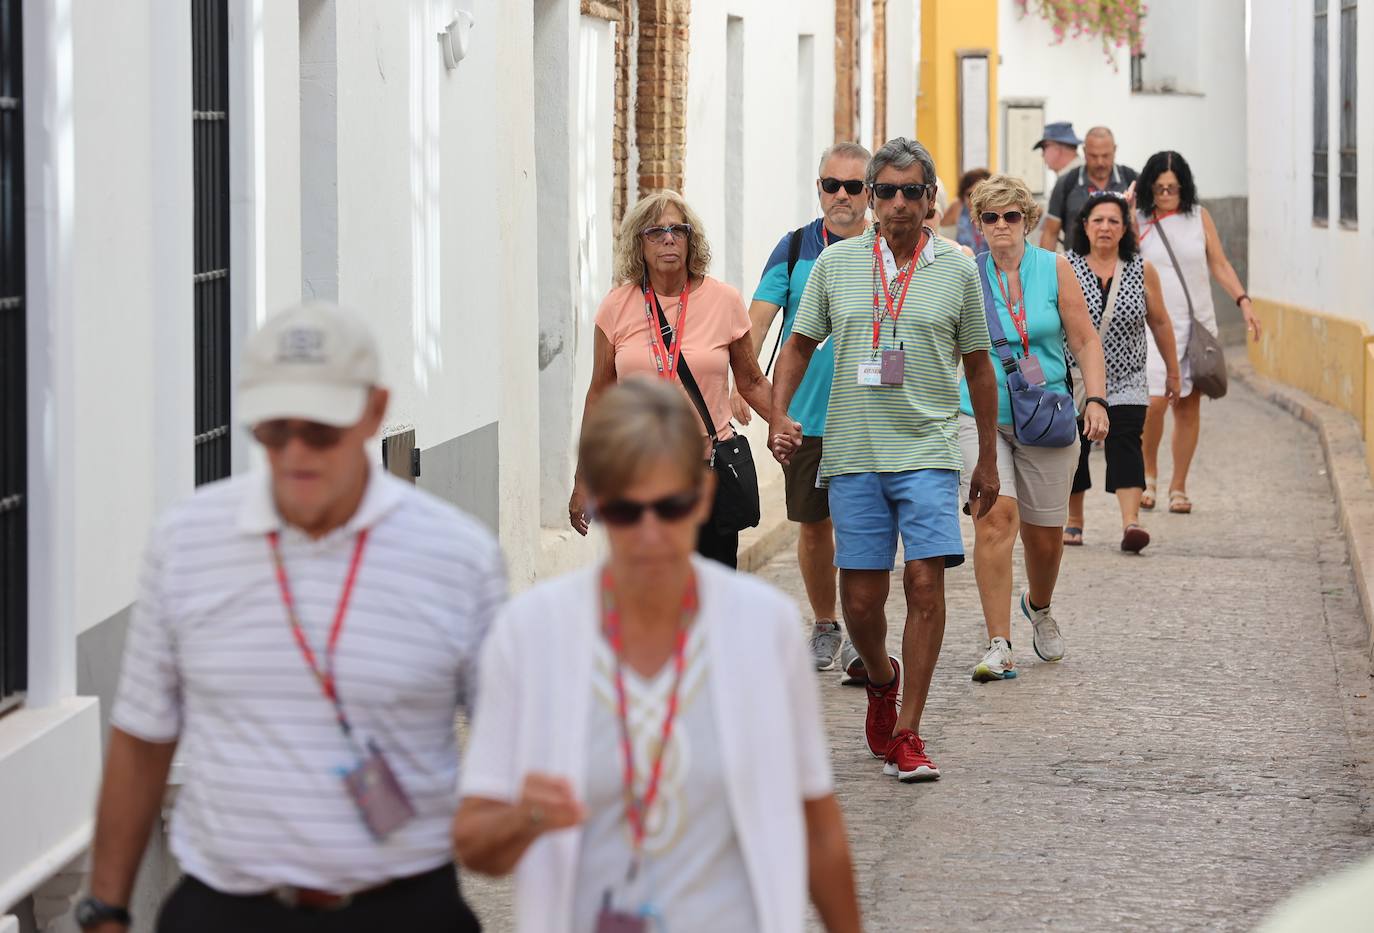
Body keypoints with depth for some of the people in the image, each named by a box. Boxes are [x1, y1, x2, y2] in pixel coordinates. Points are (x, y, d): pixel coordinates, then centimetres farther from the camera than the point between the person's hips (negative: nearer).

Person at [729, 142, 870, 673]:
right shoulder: (794, 249, 3)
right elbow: (759, 318, -3)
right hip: (804, 415, 2)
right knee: (813, 526, 11)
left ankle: (859, 637, 1)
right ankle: (824, 626, 27)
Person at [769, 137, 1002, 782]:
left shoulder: (956, 269, 4)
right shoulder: (836, 263, 6)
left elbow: (978, 367, 11)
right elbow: (799, 345, 13)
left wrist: (987, 459, 13)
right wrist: (778, 415, -3)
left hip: (927, 452, -1)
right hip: (853, 455, 1)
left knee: (925, 583, -12)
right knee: (860, 596, 3)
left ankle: (907, 732, -5)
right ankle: (881, 680, 35)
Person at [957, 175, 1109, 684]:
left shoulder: (1054, 270, 2)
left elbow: (1085, 340, 4)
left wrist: (1096, 400, -7)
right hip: (980, 416, -2)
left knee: (1044, 533, 10)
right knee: (995, 517, -20)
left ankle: (1039, 606, 44)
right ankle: (999, 646, -19)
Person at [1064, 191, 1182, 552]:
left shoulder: (1142, 270, 2)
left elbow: (1160, 322, 9)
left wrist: (1173, 372, 12)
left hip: (1125, 381, 0)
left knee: (1125, 442, -14)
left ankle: (1131, 521, -24)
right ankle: (1073, 520, 23)